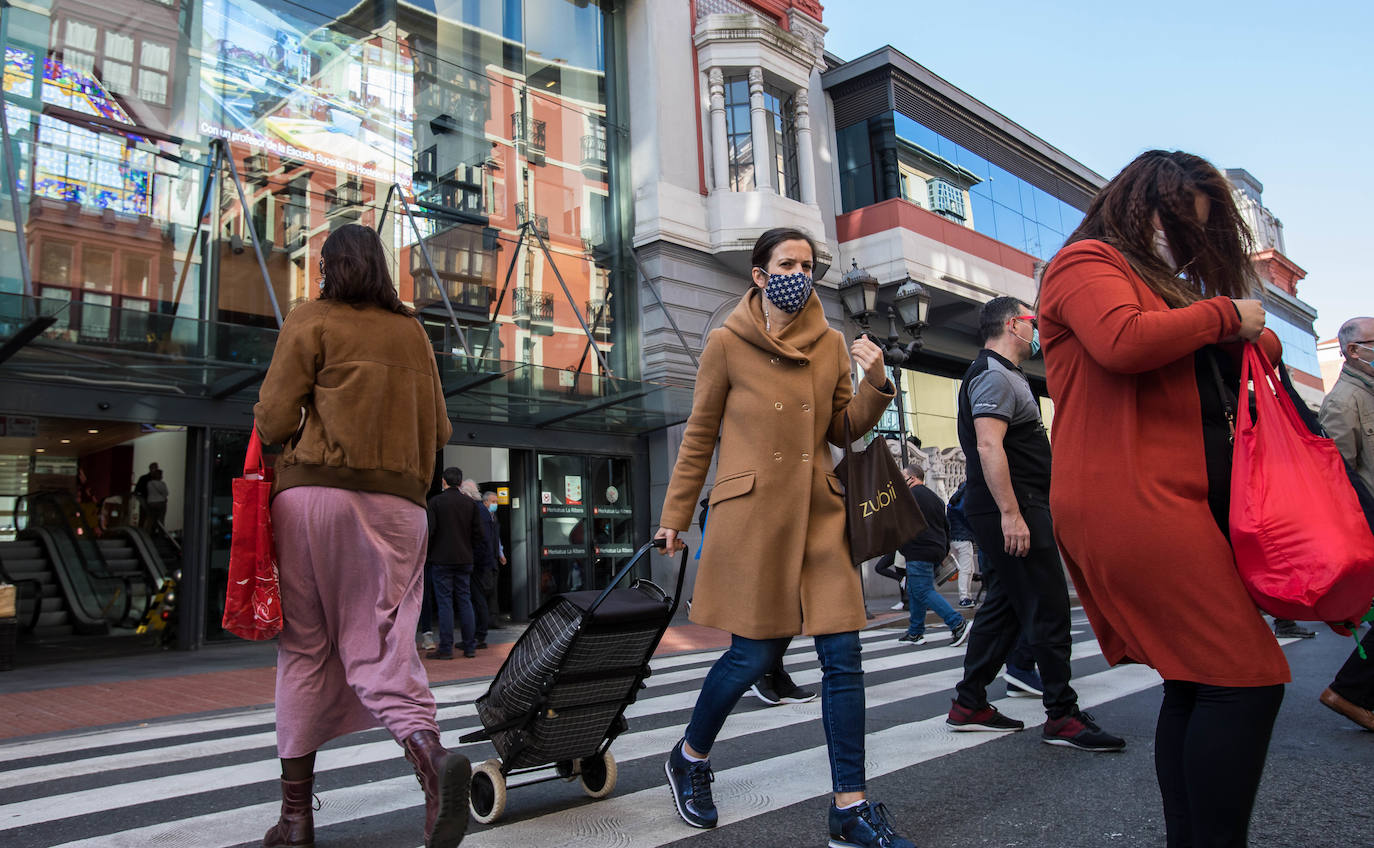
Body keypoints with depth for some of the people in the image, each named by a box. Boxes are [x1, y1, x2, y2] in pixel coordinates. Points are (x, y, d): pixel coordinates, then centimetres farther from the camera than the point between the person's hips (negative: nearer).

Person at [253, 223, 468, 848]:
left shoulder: (311, 320, 4)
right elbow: (438, 430, 16)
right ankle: (429, 754, -26)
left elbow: (274, 420, -2)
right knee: (380, 645, 1)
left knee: (305, 646, 8)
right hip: (398, 503, 2)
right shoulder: (412, 333, 15)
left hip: (315, 492, -2)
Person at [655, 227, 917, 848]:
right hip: (753, 512, -4)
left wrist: (875, 383, -4)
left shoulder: (831, 345, 11)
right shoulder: (727, 343, 1)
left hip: (819, 511, 4)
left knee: (842, 654, -1)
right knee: (755, 653, 1)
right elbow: (698, 435, 4)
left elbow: (844, 430, 14)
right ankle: (688, 757, 28)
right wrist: (675, 515, 5)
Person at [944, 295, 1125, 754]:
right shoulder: (995, 376, -11)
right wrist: (1011, 513, -27)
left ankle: (968, 704, 16)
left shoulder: (1001, 375, 23)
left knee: (1004, 605, 11)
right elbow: (989, 446, -23)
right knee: (1048, 610, -6)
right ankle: (1062, 715, 1)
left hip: (1011, 510, 11)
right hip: (1011, 509, -11)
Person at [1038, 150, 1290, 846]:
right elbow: (1122, 341, -19)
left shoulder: (1159, 283, 28)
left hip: (1174, 502, 10)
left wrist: (1255, 337, 8)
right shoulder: (1087, 261, 1)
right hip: (1132, 500, -10)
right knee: (1247, 678, -11)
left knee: (1196, 685, 10)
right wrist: (1225, 313, -6)